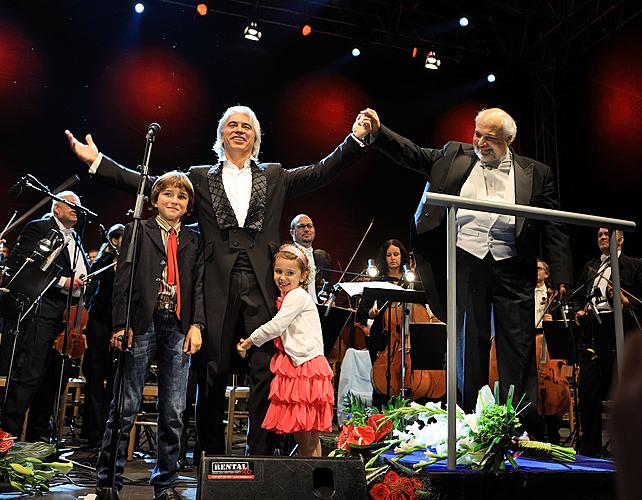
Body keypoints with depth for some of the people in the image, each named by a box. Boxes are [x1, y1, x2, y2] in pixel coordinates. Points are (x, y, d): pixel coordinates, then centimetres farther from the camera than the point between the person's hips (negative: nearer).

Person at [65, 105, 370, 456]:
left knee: (265, 371, -1)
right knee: (213, 372, 5)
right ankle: (211, 455, 20)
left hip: (262, 285, 1)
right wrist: (97, 162, 5)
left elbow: (320, 173, 9)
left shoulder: (275, 177, 17)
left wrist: (355, 139, -2)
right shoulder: (201, 178, 15)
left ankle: (260, 454, 10)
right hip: (218, 286, 0)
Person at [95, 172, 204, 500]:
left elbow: (198, 284, 9)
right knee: (126, 405, 0)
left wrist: (196, 325, -4)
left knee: (173, 411, 5)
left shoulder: (194, 241, 15)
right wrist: (121, 323, -8)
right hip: (141, 324, -2)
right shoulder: (137, 230, 8)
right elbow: (123, 278, 1)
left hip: (178, 328, 3)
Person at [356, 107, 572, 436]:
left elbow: (553, 229, 5)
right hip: (467, 263, 1)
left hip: (512, 269, 0)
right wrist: (379, 131, -5)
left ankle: (522, 424, 11)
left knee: (518, 346, 2)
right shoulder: (455, 156, 11)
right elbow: (412, 155, 9)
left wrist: (560, 279, -2)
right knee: (469, 344, 6)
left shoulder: (536, 173, 7)